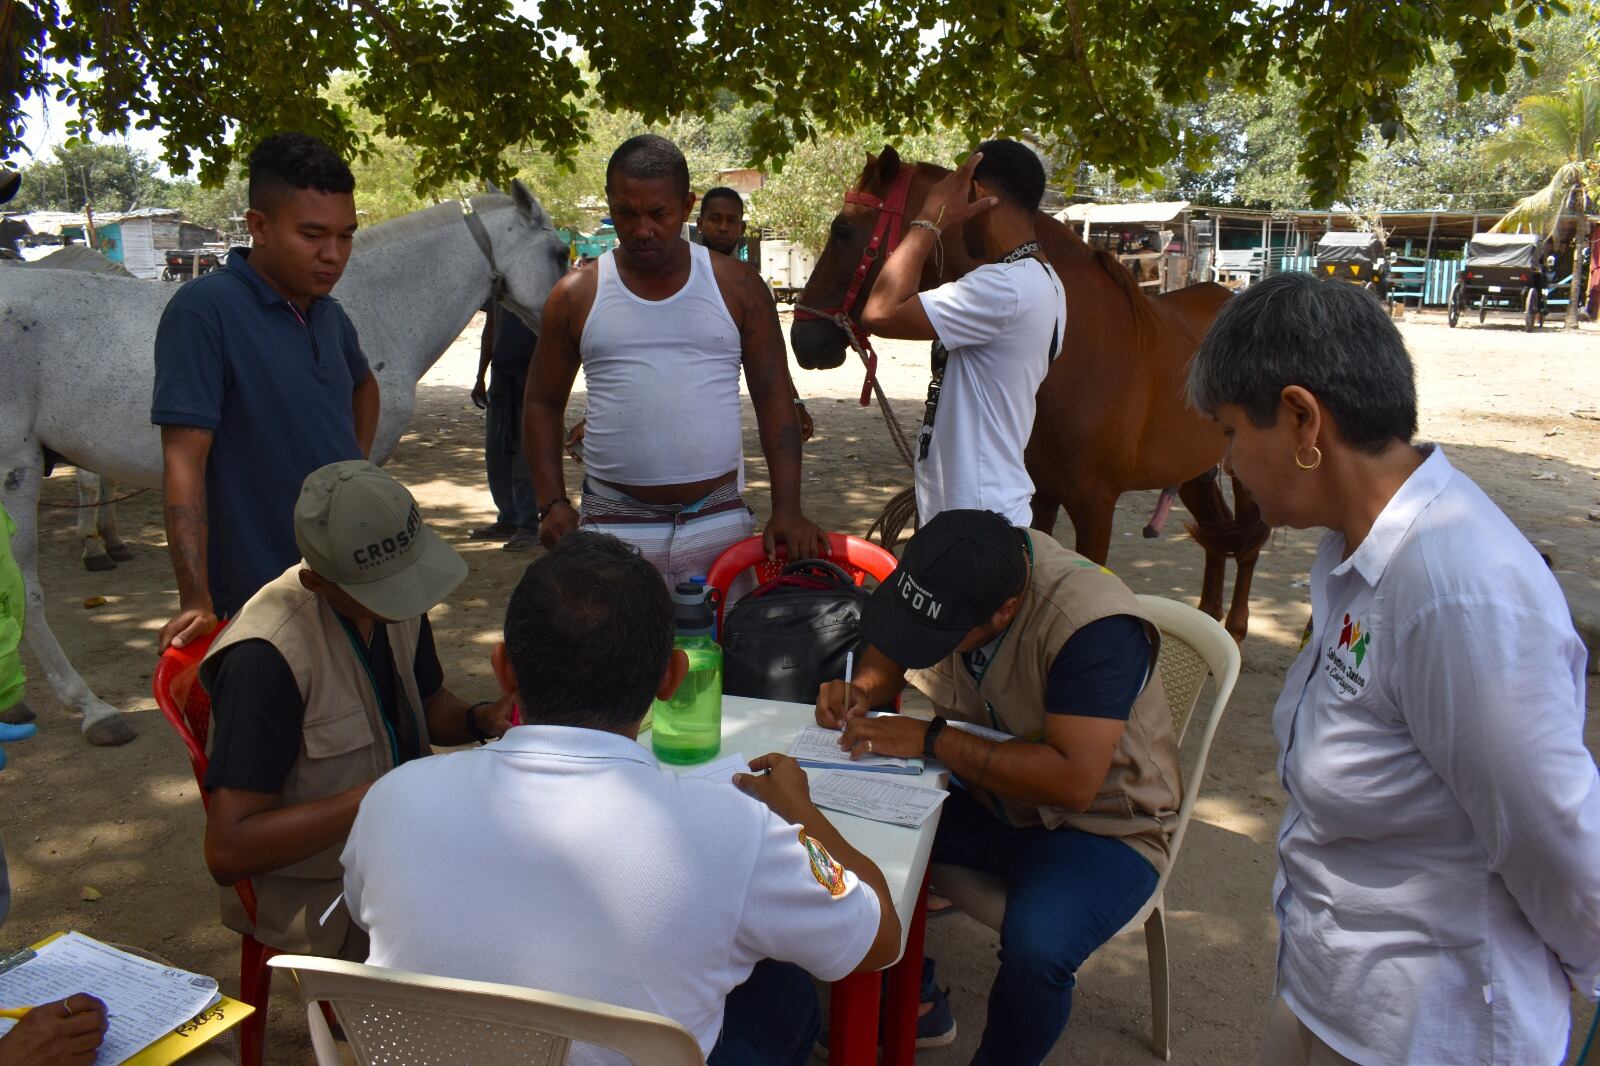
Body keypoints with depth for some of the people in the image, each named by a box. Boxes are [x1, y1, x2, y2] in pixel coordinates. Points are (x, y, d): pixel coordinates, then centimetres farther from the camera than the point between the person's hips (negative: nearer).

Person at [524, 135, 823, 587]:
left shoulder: (736, 287, 3)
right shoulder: (576, 296, 4)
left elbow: (774, 396, 2)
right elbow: (543, 403, 11)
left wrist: (787, 510, -8)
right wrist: (552, 503, -2)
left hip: (718, 521, 0)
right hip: (613, 525, 0)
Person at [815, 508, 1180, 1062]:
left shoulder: (1093, 622, -30)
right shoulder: (954, 573, -11)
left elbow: (1073, 781, -36)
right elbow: (886, 653, 8)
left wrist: (931, 739, -33)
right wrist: (859, 693, -14)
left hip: (1101, 823, -6)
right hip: (985, 796, 6)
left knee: (1035, 949, -33)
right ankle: (914, 1002, 10)